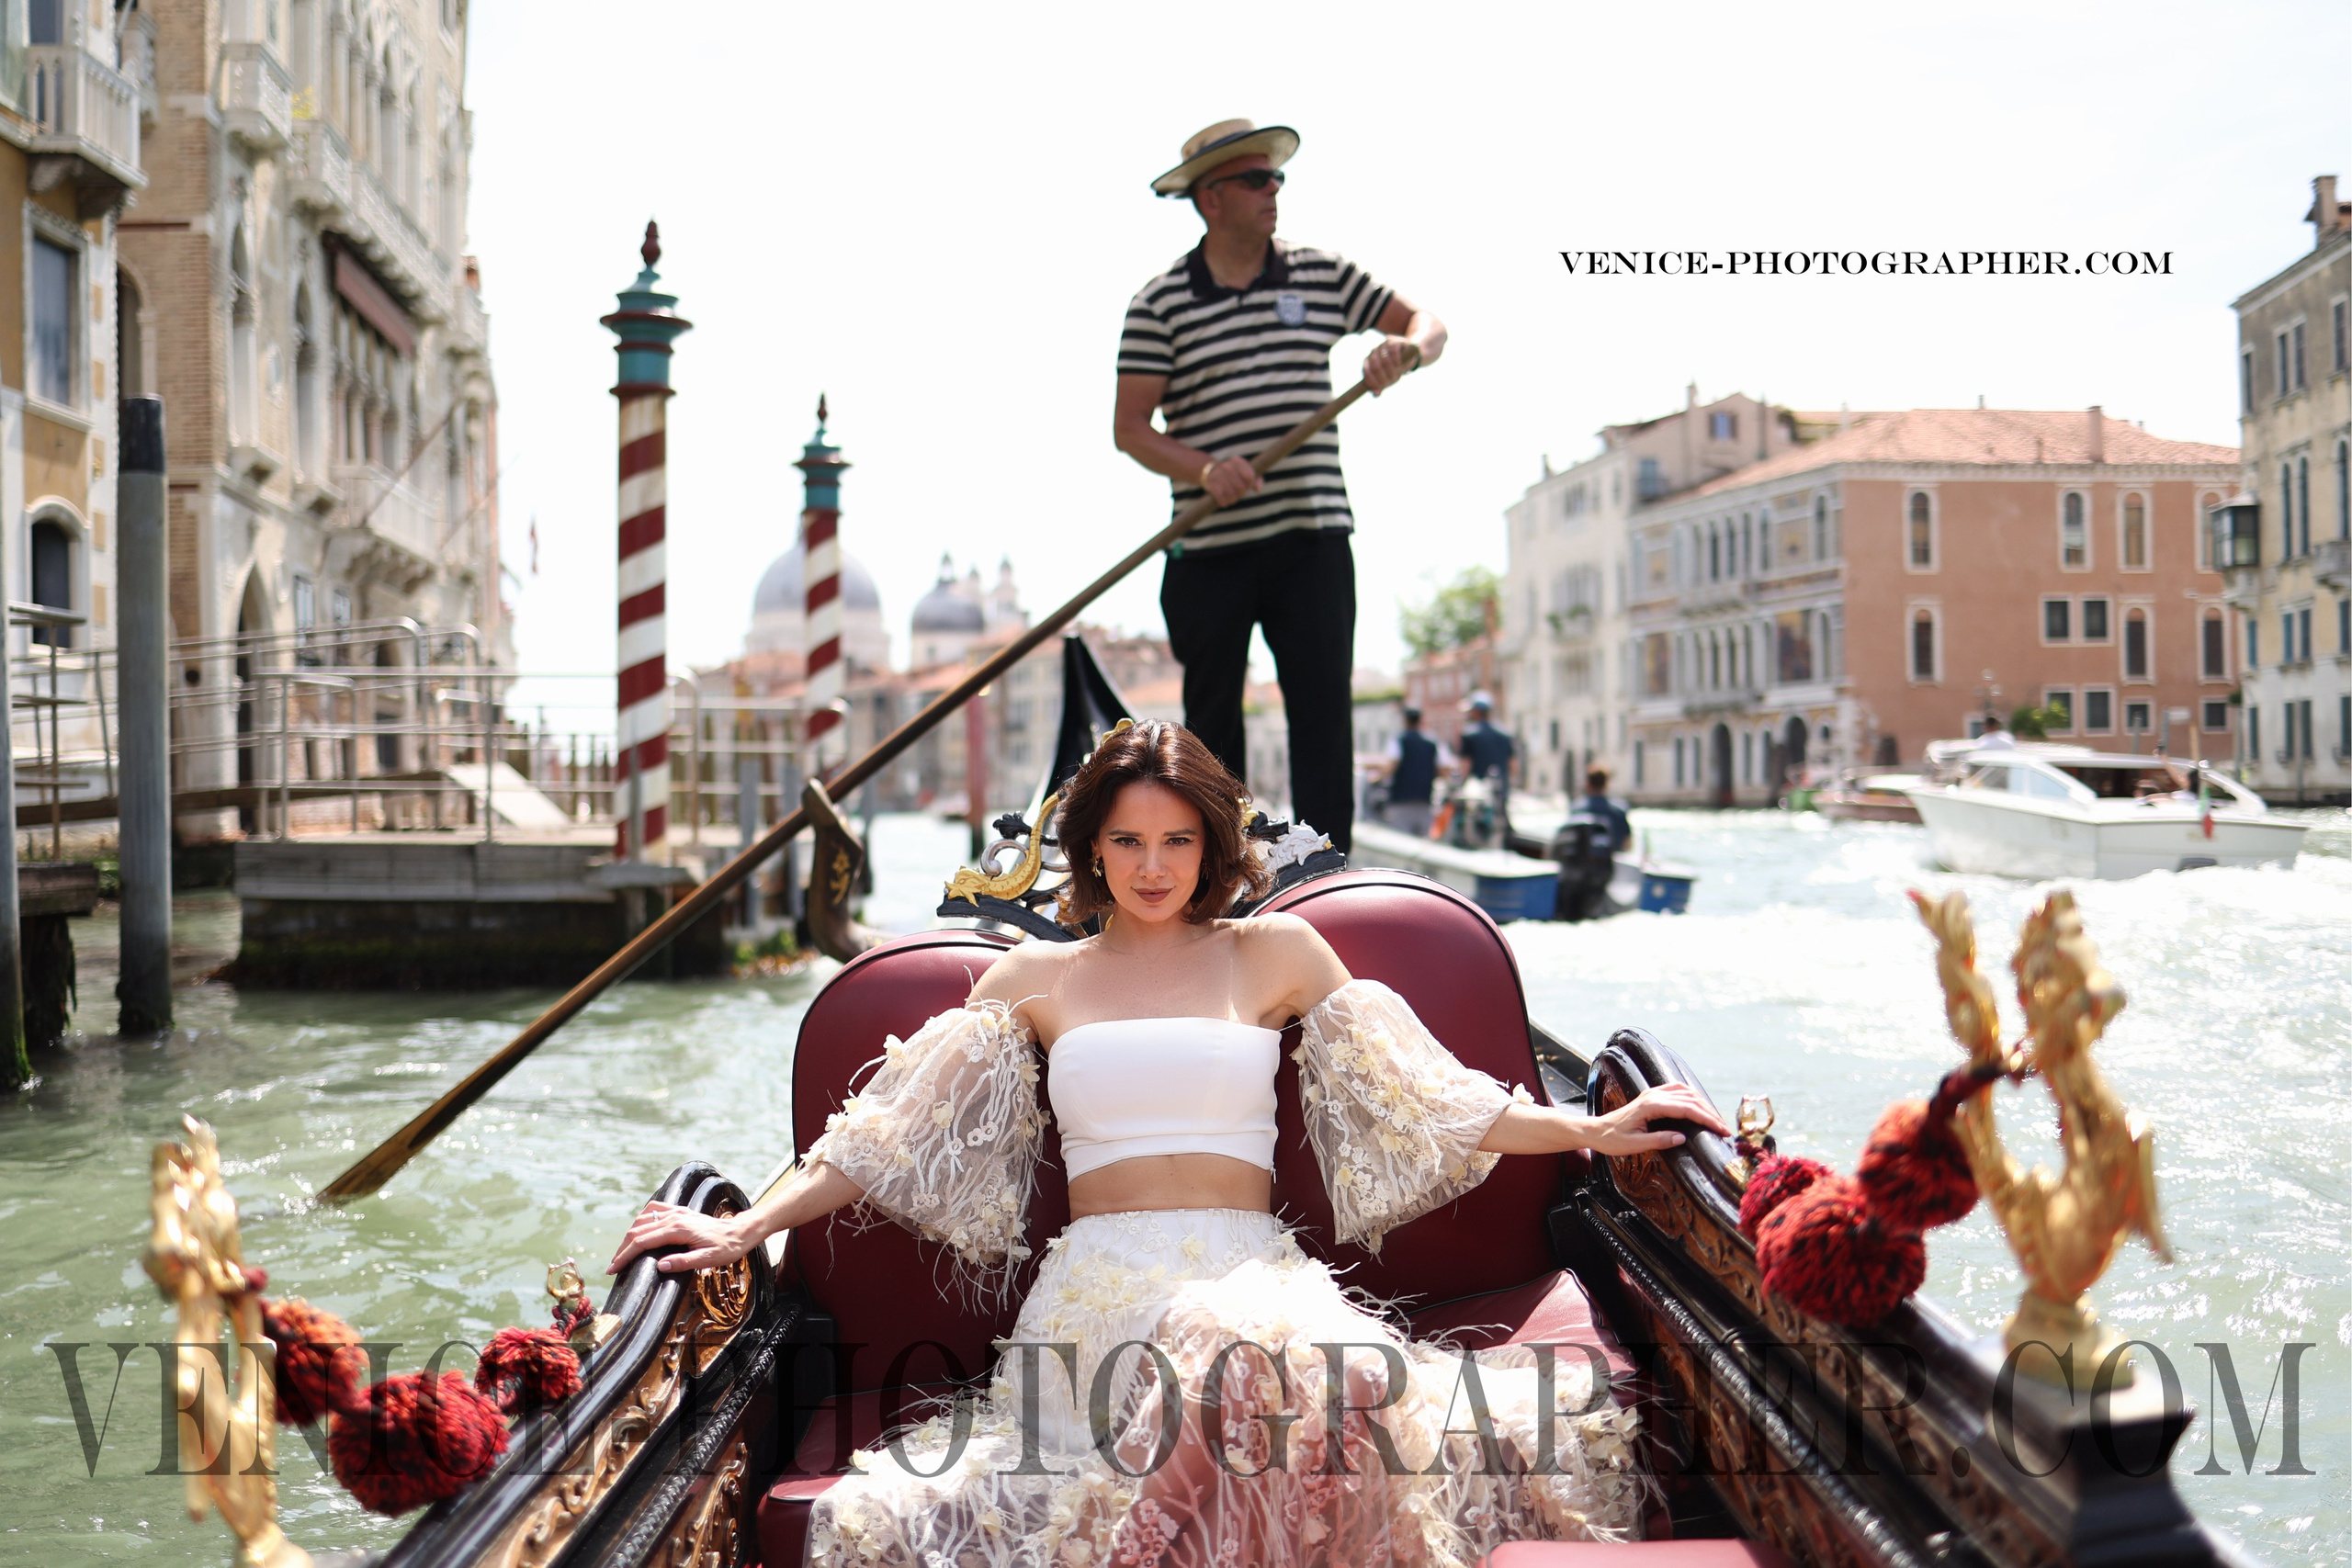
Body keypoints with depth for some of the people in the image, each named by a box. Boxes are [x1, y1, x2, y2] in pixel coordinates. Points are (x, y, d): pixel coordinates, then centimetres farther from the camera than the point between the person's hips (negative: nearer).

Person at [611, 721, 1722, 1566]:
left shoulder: (1276, 954, 16)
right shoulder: (1034, 979, 18)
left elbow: (1423, 1100, 14)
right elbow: (889, 1133, 15)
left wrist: (1599, 1134, 5)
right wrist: (743, 1228, 4)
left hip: (1249, 1274, 1)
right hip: (1096, 1294, 0)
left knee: (1268, 1358, -39)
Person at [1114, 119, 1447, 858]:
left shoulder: (1322, 274, 8)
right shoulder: (1159, 303, 0)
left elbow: (1426, 323, 10)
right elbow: (1129, 428, -4)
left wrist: (1409, 348, -14)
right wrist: (1205, 470, -22)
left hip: (1312, 538, 2)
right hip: (1208, 547, -1)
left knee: (1324, 711, -1)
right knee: (1212, 720, 5)